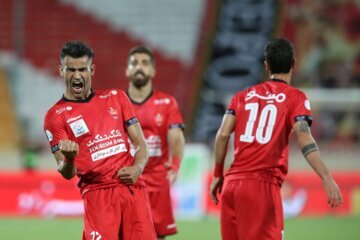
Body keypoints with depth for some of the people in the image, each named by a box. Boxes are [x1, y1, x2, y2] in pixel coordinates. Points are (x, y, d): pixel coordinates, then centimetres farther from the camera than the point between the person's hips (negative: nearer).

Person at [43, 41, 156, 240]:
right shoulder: (56, 116, 2)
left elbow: (141, 143, 15)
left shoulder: (116, 98, 14)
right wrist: (69, 159, -28)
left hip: (133, 188, 4)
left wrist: (137, 168, -7)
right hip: (97, 192, -3)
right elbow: (67, 173, -4)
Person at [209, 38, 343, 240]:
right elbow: (304, 138, -12)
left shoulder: (243, 96, 16)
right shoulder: (295, 98, 2)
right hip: (263, 185, -5)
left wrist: (218, 175, 16)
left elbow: (223, 135, 6)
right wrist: (327, 178, -19)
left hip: (232, 183, 5)